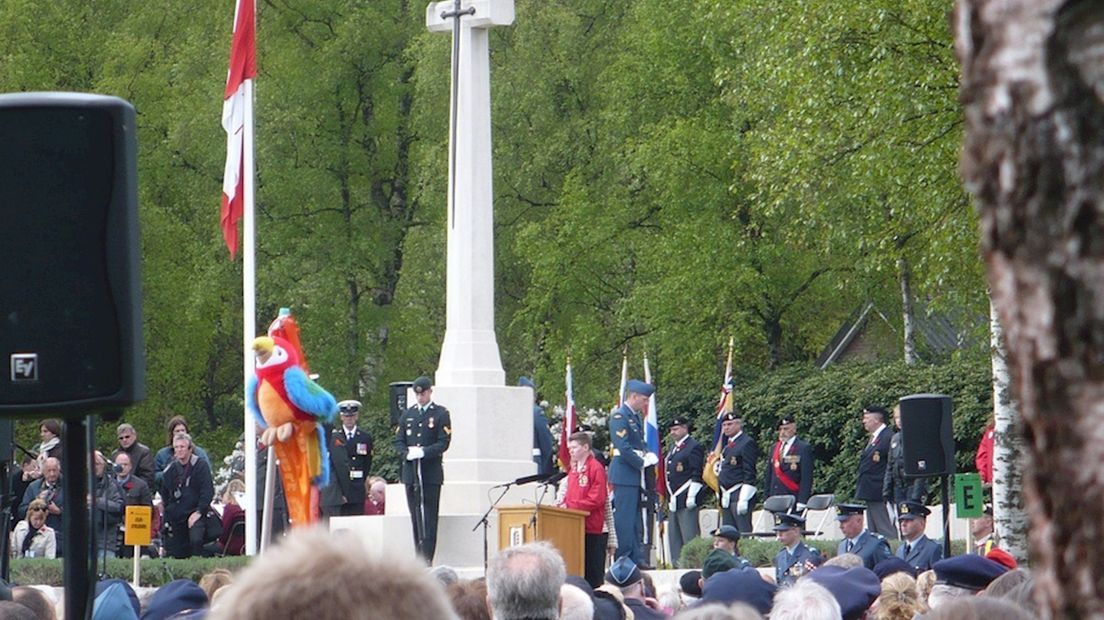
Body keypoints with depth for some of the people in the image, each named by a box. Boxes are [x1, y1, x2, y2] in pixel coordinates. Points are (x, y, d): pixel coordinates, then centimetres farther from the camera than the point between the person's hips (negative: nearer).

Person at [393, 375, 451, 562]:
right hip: (410, 473, 4)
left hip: (431, 474, -4)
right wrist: (407, 453, -8)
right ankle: (419, 557, 8)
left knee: (428, 517, -7)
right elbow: (398, 441, 13)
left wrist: (423, 452, -18)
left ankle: (426, 559, -10)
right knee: (415, 516, 5)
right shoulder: (407, 414, 16)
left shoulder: (441, 414, 2)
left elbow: (444, 442, -6)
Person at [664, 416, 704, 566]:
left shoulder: (694, 447, -7)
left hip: (686, 498, -9)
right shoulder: (672, 448, 20)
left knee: (689, 535, -10)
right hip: (673, 500, 9)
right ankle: (676, 563, 13)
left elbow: (696, 474, -14)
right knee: (674, 536, 9)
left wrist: (691, 496, -20)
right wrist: (669, 497, 19)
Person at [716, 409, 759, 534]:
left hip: (739, 495, -9)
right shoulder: (727, 443, 17)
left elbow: (749, 473, -15)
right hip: (727, 496, 9)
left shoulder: (747, 443, -10)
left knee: (743, 533, -10)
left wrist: (743, 499, -19)